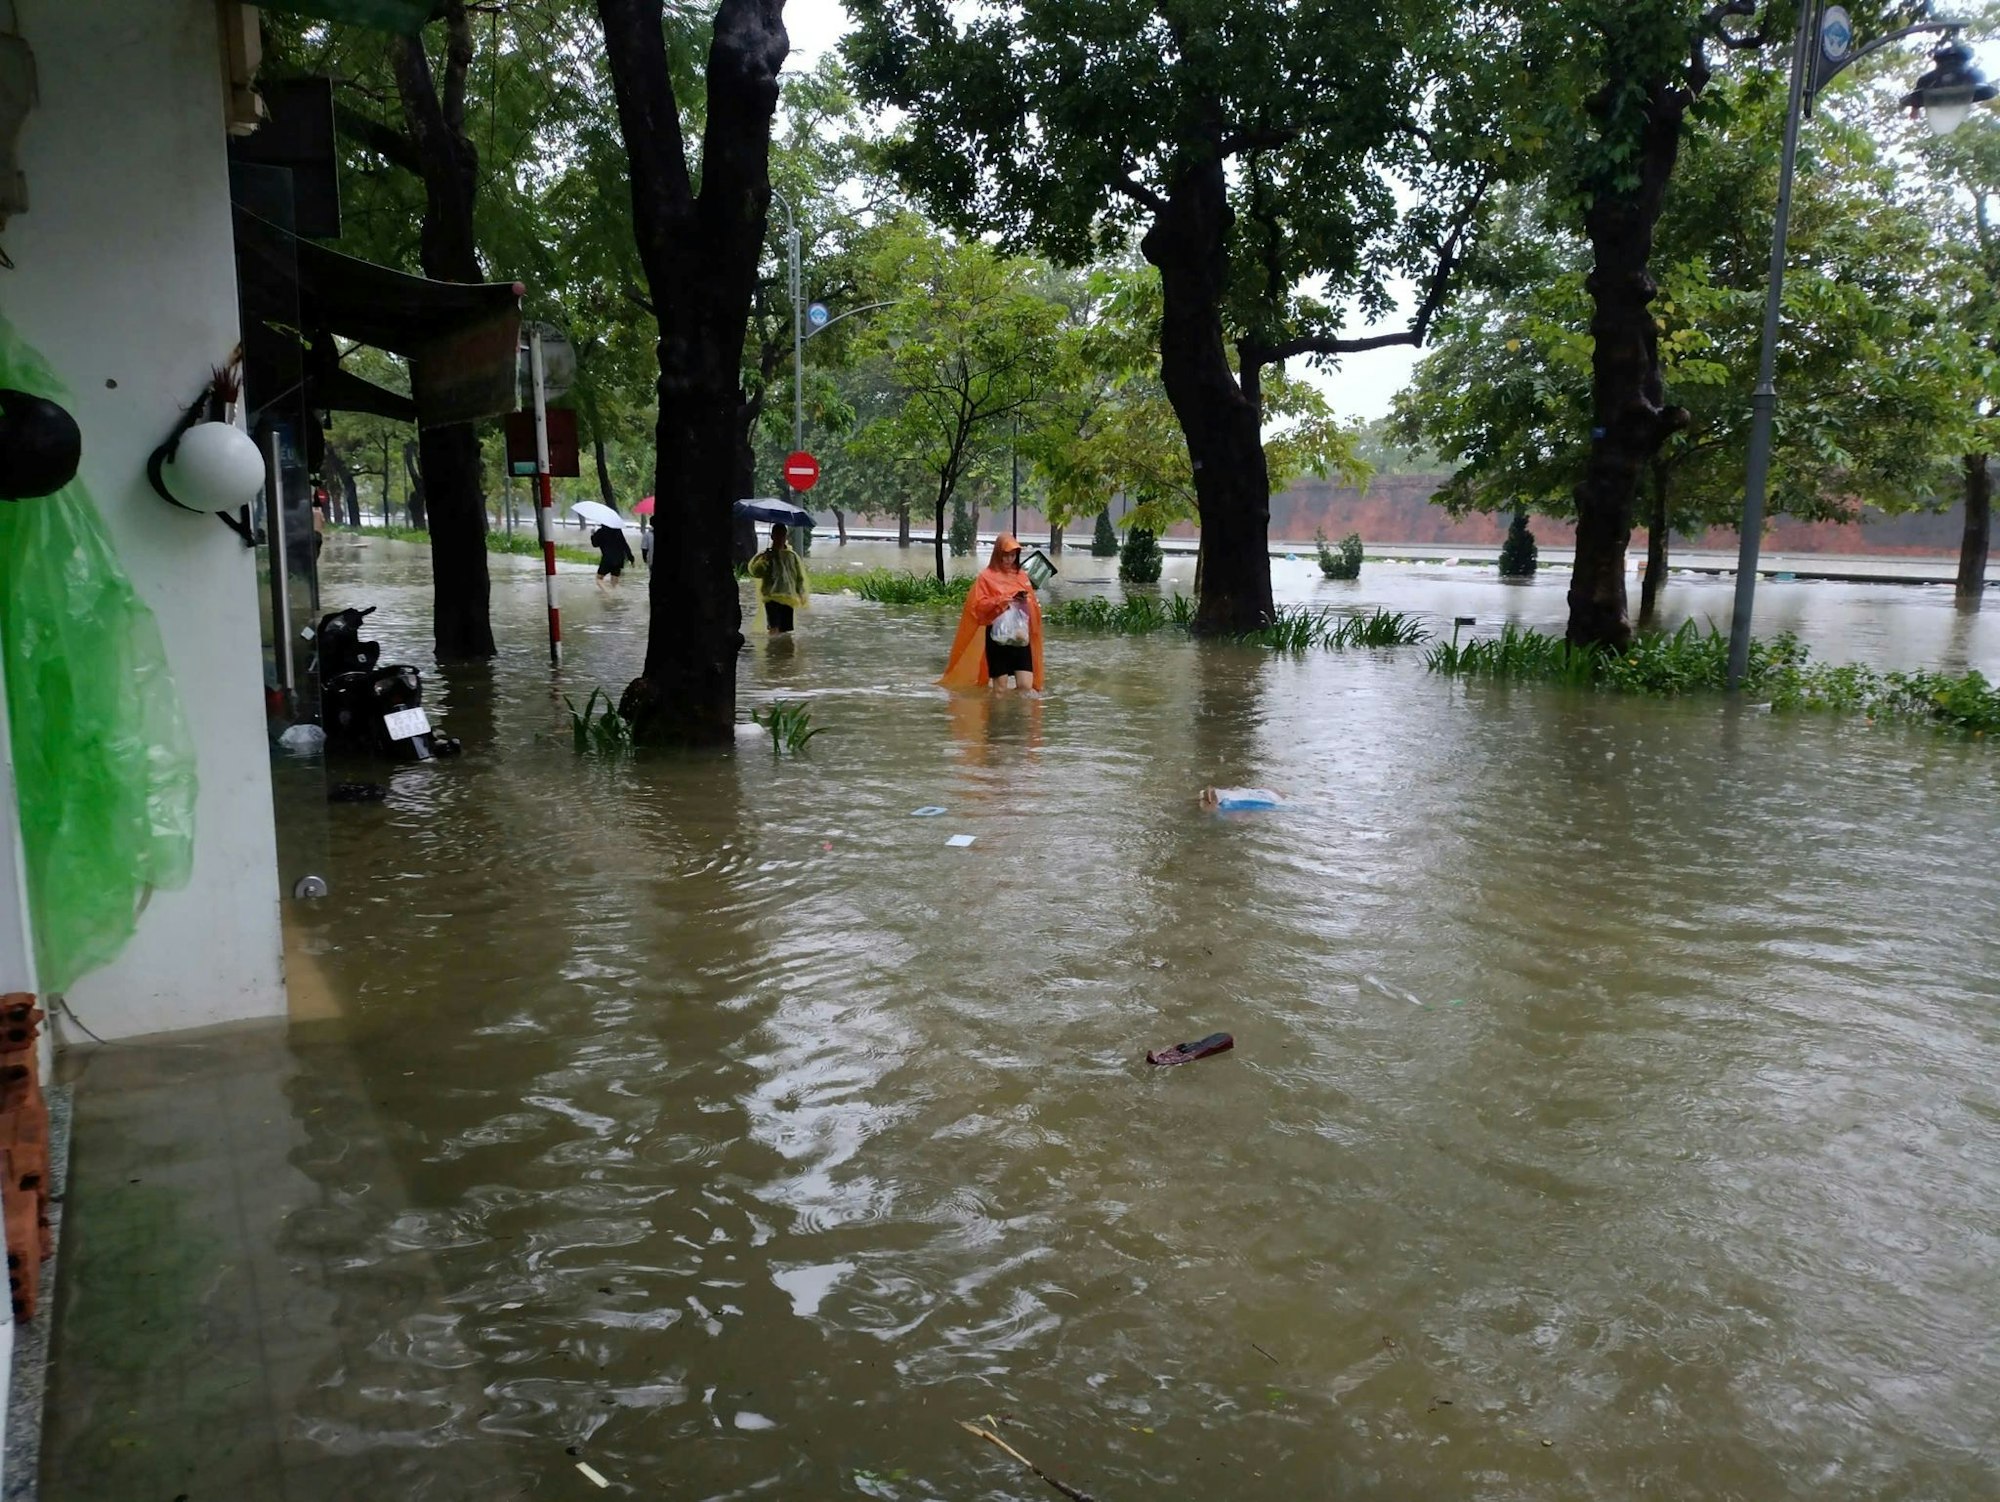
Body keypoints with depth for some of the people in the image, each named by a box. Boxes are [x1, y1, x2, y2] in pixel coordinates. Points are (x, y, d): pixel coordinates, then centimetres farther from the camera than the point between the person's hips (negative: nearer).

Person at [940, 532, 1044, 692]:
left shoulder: (1022, 575, 13)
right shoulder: (987, 576, 0)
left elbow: (1032, 606, 14)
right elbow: (979, 606, -9)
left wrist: (1028, 600, -8)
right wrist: (1004, 600, -19)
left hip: (1021, 637, 4)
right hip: (998, 638, -3)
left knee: (1026, 686, -5)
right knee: (1001, 687, 1)